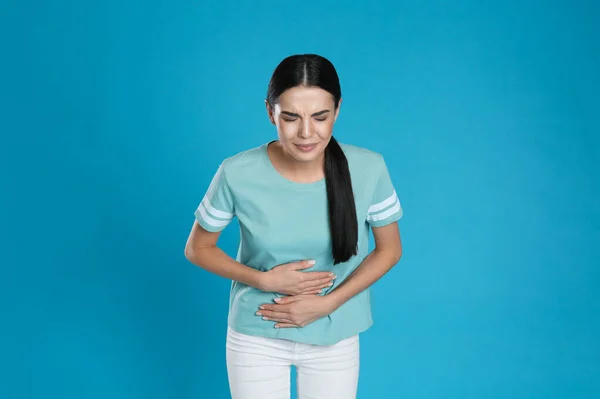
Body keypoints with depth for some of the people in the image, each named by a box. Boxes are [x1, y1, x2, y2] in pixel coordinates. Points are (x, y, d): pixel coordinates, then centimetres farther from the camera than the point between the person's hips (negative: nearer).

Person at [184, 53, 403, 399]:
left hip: (335, 338, 1)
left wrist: (327, 304, -15)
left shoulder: (369, 169, -18)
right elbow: (198, 249, -6)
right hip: (256, 337, -1)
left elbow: (390, 249, -4)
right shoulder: (238, 174, -20)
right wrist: (264, 280, -20)